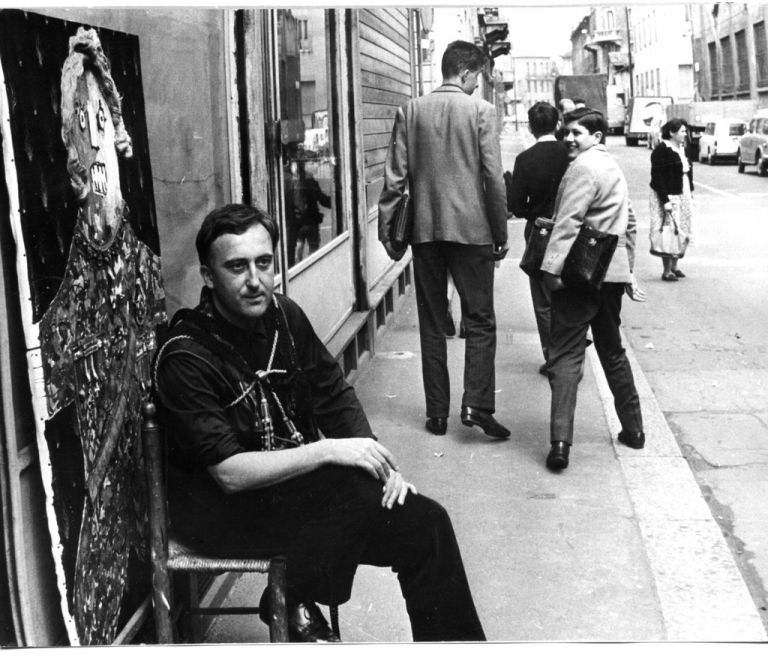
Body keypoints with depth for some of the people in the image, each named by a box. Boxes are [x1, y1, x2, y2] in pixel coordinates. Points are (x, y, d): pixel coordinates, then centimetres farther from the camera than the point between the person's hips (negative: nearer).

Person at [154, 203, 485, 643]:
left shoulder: (285, 316, 0)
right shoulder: (185, 358, -20)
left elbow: (337, 397, 6)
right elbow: (229, 474, -24)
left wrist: (375, 456, -10)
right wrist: (329, 451, -29)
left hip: (298, 481, 6)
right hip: (223, 508, -6)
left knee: (424, 521, -11)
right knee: (358, 490, -29)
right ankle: (294, 603, -6)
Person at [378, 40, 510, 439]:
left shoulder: (411, 111, 4)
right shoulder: (480, 111, -4)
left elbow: (395, 176, 1)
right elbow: (493, 177, -6)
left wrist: (386, 229, 7)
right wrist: (501, 234, 2)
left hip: (424, 230, 3)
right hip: (470, 228, -3)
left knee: (432, 324, 10)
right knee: (480, 321, 5)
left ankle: (437, 413, 12)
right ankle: (476, 406, -6)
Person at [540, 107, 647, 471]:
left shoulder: (583, 167, -10)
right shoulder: (613, 167, 20)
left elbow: (568, 221, -20)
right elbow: (628, 224, 25)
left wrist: (552, 267, -24)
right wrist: (628, 270, 29)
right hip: (611, 274, 9)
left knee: (566, 356, -9)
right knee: (612, 351, 20)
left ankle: (561, 442, -16)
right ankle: (633, 429, 27)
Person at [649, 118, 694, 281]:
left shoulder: (682, 149, 12)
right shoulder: (661, 151, -14)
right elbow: (657, 177, -18)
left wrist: (690, 192, 14)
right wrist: (665, 200, -23)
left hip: (683, 196, 8)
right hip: (668, 198, -8)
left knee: (682, 232, 11)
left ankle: (674, 266, 23)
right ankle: (666, 271, 1)